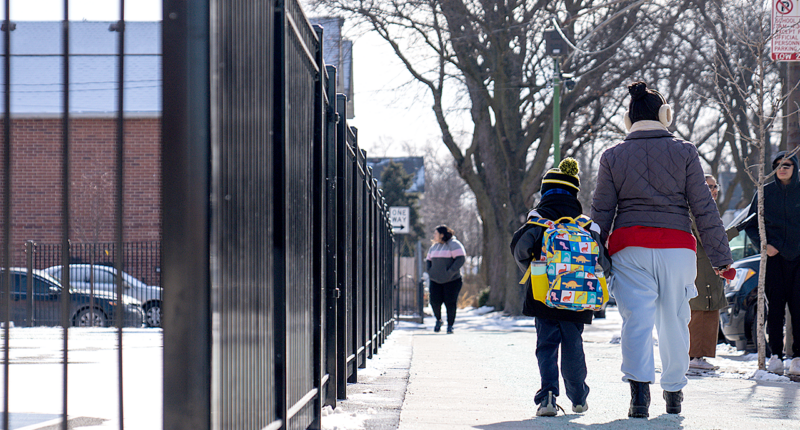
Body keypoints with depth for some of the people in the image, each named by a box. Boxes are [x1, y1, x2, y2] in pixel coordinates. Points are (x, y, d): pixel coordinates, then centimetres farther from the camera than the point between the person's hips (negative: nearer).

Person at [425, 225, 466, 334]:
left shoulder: (454, 244, -6)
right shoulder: (434, 246, 14)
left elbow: (461, 258, -15)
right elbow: (428, 260, 24)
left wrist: (450, 272, -19)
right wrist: (429, 271, 5)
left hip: (451, 280, -5)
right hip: (435, 280, 5)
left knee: (450, 303, -6)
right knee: (434, 301, -7)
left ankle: (450, 326, 5)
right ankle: (438, 320, 18)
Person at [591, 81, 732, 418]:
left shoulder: (612, 156, 6)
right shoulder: (684, 152, 4)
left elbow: (601, 213, 7)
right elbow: (704, 209, 3)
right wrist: (720, 257, 6)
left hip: (629, 245, 0)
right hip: (676, 244, 0)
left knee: (637, 318, -5)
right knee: (674, 319, 12)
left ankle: (639, 388, -24)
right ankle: (674, 391, 23)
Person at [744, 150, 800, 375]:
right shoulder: (765, 193, 6)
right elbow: (751, 225, 10)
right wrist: (763, 245, -6)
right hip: (774, 256, 1)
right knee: (775, 306, -2)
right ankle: (776, 355, 2)